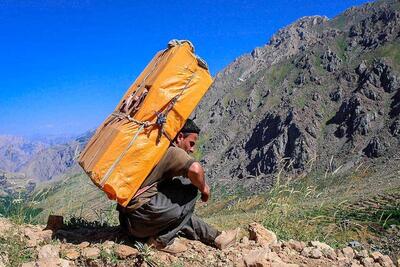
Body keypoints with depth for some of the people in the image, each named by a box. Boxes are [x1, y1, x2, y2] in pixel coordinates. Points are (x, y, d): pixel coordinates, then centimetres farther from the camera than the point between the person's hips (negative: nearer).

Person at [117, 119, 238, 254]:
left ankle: (215, 236, 28)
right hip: (141, 217, -10)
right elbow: (195, 169, -31)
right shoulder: (171, 151, -11)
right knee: (190, 189, -5)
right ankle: (163, 240, -5)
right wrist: (203, 188, -11)